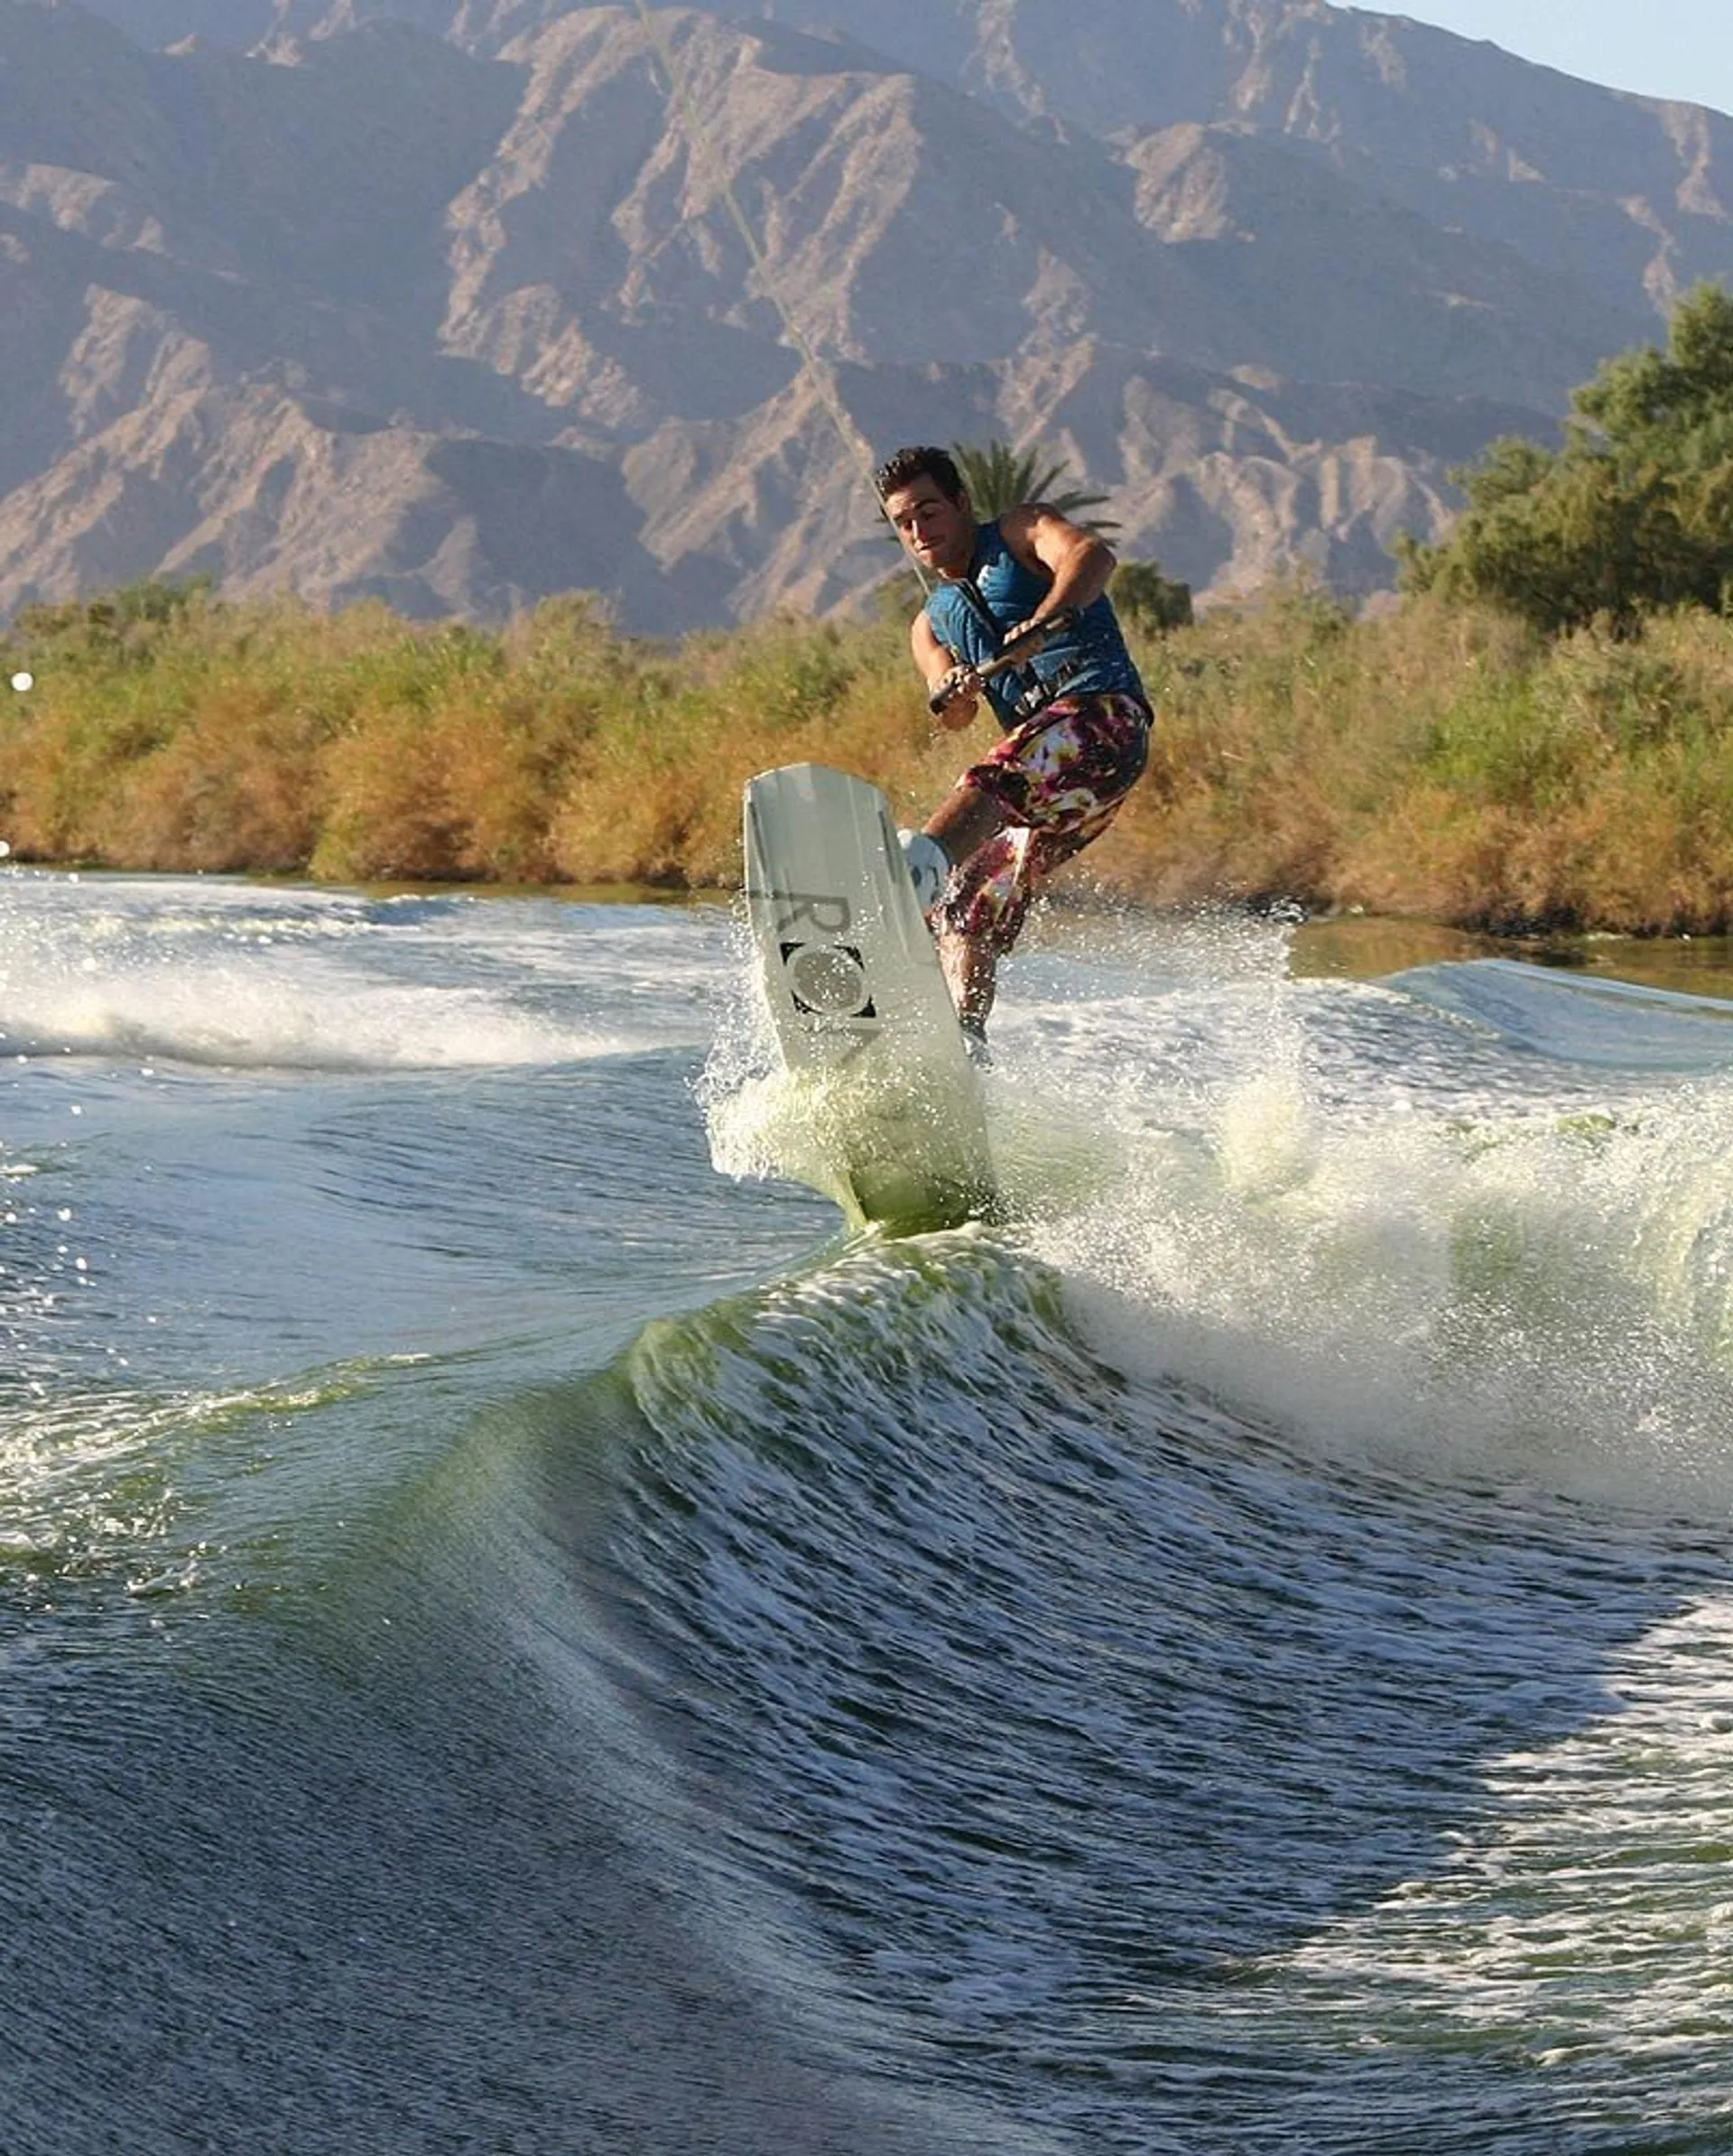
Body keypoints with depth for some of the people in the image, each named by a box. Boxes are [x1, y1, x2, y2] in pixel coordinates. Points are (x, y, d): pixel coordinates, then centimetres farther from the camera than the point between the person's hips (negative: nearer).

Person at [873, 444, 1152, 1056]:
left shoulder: (1020, 532, 13)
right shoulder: (932, 624, 27)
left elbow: (1092, 554, -9)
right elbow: (953, 715, 9)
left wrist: (1043, 618, -29)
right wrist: (954, 694, -16)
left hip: (1102, 712, -8)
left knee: (989, 782, -36)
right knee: (965, 909, -3)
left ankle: (924, 862, -63)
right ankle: (965, 1038, -9)